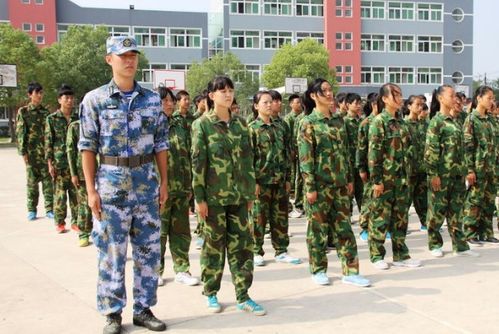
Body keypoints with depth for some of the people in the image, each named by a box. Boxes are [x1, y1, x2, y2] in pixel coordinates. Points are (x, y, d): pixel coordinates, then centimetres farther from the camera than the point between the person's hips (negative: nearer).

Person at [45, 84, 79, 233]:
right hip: (59, 163, -2)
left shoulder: (78, 118, 7)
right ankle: (59, 222, 12)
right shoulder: (52, 119, 0)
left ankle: (75, 221, 13)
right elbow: (48, 143, -1)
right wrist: (50, 164, -7)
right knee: (60, 193, 0)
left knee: (76, 193, 3)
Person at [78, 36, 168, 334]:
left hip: (147, 184, 3)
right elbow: (88, 147, -2)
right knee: (111, 253, 4)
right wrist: (91, 189, -7)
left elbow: (161, 144, 9)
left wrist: (164, 182, 5)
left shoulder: (152, 99, 6)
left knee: (149, 250, 8)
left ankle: (144, 309, 22)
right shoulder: (95, 100, -2)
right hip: (111, 185, -3)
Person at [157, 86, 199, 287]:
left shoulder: (180, 125, 12)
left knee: (181, 230, 9)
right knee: (159, 231, 5)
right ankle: (156, 271, 19)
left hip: (181, 187, 5)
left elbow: (188, 155, 14)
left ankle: (181, 270, 19)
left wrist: (190, 185, 10)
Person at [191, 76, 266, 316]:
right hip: (214, 195, -4)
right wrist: (199, 198, -11)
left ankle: (243, 296, 11)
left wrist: (250, 192, 8)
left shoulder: (240, 123, 9)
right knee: (214, 244, 6)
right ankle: (211, 293, 21)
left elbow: (248, 159, 11)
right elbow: (198, 162, -7)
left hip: (238, 195, 4)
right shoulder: (202, 124, -3)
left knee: (242, 243, 3)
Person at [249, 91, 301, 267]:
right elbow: (248, 157, -9)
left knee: (281, 217, 9)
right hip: (262, 180, -5)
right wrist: (253, 181, -14)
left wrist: (287, 178, 10)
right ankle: (256, 252, 13)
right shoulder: (252, 128, -4)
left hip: (279, 180, 5)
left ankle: (281, 251, 18)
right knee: (259, 218, 2)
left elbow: (285, 154, 15)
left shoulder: (279, 128, 13)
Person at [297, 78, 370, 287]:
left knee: (344, 227, 6)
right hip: (319, 183, -5)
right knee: (318, 227, 5)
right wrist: (310, 187, -15)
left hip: (339, 182, 5)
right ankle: (318, 270, 18)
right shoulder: (308, 123, -7)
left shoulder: (338, 119, 10)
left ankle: (350, 271, 11)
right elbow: (305, 158, -11)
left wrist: (350, 178, 12)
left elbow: (345, 151, 15)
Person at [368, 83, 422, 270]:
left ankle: (401, 255, 18)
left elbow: (406, 149, 17)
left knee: (401, 217, 10)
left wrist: (407, 175, 13)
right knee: (380, 216, 2)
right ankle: (377, 256, 12)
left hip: (402, 177, 7)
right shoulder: (379, 122, -10)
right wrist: (376, 179, -17)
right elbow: (373, 153, -14)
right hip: (385, 177, -7)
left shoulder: (400, 121, 12)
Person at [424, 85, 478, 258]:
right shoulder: (436, 121, -9)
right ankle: (435, 244, 16)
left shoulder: (455, 121, 13)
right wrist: (433, 174, -17)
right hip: (442, 172, -7)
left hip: (457, 172, 7)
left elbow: (460, 148, 17)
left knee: (455, 210, 10)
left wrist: (463, 170, 14)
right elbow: (430, 150, -13)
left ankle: (460, 245, 15)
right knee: (438, 209, 3)